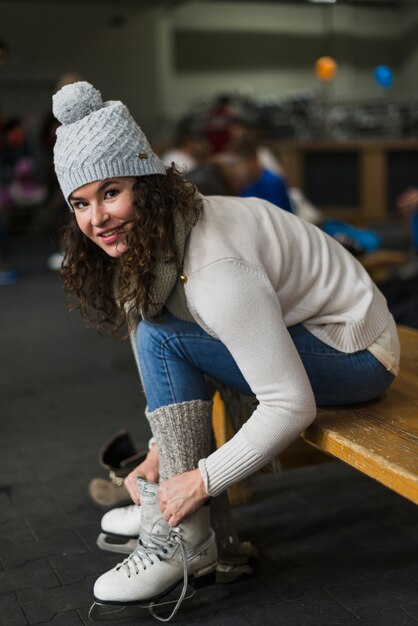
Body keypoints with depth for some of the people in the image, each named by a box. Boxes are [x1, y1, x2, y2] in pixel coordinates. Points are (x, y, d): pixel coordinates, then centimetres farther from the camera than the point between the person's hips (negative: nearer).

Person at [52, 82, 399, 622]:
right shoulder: (157, 234, -2)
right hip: (300, 329, 9)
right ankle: (162, 508, 8)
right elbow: (174, 374, 8)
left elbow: (292, 406, -30)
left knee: (161, 337, -21)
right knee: (131, 309, 4)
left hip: (357, 358, -9)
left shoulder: (216, 269, -31)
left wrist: (201, 480, -21)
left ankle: (185, 544, -13)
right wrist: (160, 454, -1)